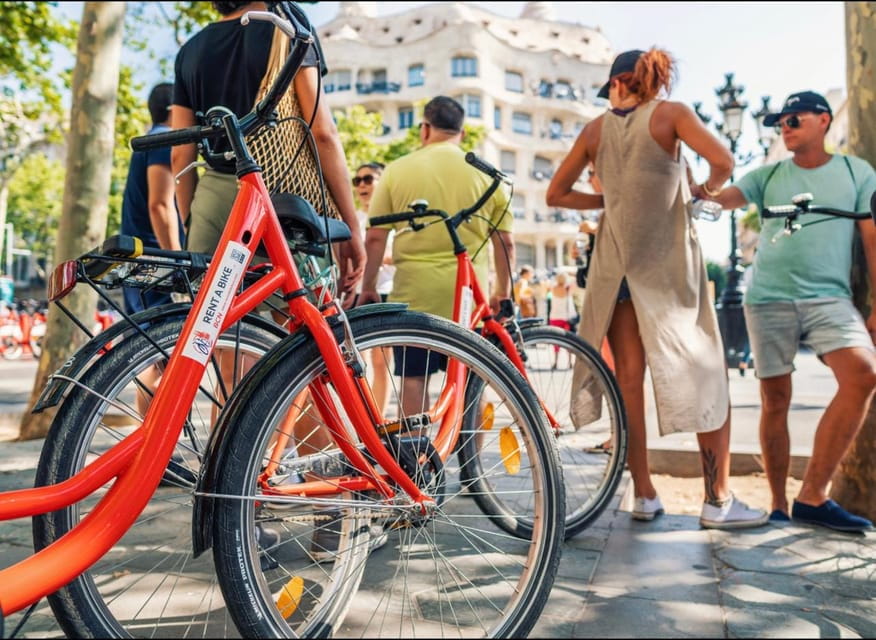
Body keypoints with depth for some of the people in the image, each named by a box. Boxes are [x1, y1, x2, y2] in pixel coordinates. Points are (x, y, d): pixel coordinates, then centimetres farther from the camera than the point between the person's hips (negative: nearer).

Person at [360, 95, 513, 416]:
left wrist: (368, 287, 11)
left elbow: (375, 238, 0)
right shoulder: (484, 173, 4)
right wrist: (502, 291, 16)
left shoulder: (398, 170, 2)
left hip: (414, 291, -1)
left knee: (413, 376, 8)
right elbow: (505, 241, 5)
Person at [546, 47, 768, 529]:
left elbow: (556, 194, 13)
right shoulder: (670, 113, 0)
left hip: (614, 259, 4)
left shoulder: (596, 129, 9)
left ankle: (644, 494, 10)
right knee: (706, 374, 3)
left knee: (628, 378, 7)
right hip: (667, 258, -3)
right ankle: (718, 500, 2)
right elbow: (722, 161, -14)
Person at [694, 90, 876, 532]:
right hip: (767, 298, 1)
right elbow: (725, 197, -3)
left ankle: (812, 496, -17)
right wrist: (699, 190, -24)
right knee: (775, 401, 2)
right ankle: (778, 504, 13)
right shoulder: (768, 175, 12)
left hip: (829, 297, -1)